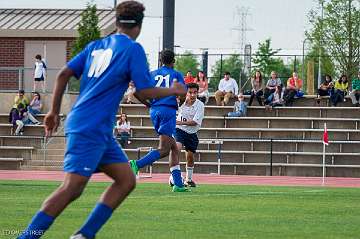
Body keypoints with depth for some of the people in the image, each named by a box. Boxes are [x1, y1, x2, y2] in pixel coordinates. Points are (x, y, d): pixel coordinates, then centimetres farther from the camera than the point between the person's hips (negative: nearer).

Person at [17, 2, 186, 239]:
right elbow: (146, 92, -6)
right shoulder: (133, 49, -5)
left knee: (127, 180, 8)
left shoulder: (95, 46, 15)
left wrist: (54, 111, 16)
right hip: (89, 128, -9)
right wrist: (174, 91, 11)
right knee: (73, 187, -13)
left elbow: (64, 74, 10)